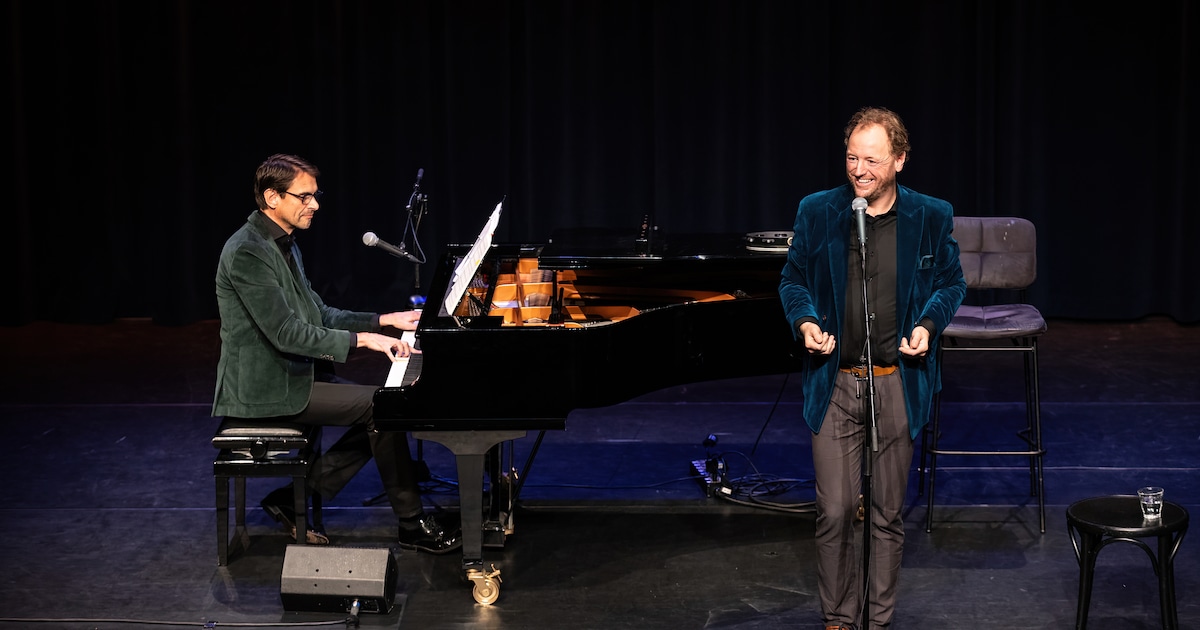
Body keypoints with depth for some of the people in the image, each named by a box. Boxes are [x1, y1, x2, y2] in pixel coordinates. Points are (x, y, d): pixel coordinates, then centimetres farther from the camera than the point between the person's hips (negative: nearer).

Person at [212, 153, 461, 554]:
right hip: (266, 387, -10)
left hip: (290, 373, 10)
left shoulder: (282, 245, 12)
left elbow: (319, 315, 17)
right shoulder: (247, 252, -20)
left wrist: (386, 321, 7)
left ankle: (295, 500, 5)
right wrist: (362, 339, -24)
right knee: (380, 406, -15)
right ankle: (413, 524, -3)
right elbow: (286, 333, -25)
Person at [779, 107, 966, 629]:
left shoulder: (931, 217, -1)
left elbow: (951, 283, 10)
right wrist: (804, 321, -10)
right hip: (835, 383, 0)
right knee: (834, 512, -2)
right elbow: (793, 279, 10)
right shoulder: (816, 212, -1)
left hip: (898, 384, 0)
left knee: (888, 513, 9)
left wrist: (928, 324, -8)